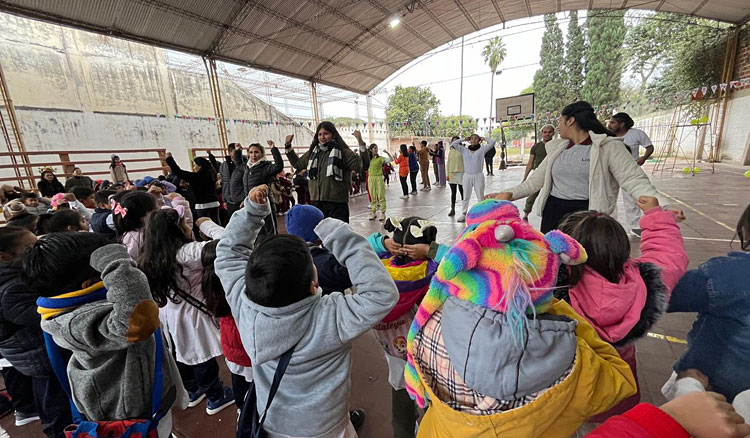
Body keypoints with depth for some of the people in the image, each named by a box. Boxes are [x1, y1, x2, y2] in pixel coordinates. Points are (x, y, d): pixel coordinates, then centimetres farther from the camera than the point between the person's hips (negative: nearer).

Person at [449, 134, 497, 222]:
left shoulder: (482, 150, 3)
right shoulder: (464, 150, 7)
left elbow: (492, 142, -4)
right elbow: (453, 144, 4)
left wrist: (483, 138, 10)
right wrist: (464, 139, 10)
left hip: (478, 176, -1)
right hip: (467, 176, 2)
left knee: (480, 197, 4)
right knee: (466, 196, 10)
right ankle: (464, 214, 17)